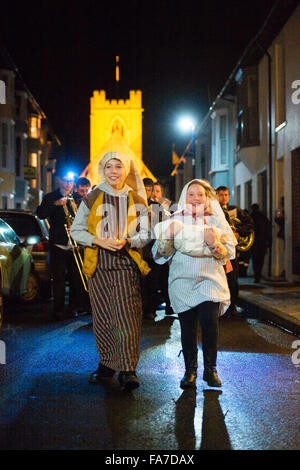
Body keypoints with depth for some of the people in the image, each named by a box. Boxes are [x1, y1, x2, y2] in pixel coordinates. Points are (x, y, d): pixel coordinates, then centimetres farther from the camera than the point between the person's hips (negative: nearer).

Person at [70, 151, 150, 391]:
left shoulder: (137, 201, 7)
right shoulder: (92, 199, 7)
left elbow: (145, 234, 6)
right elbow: (76, 231, 6)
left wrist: (126, 241, -14)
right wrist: (99, 241, -11)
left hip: (127, 265, -1)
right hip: (98, 265, 1)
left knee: (127, 318, -9)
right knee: (102, 318, 5)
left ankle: (128, 370, -5)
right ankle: (107, 363, 20)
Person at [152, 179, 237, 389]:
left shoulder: (216, 220, 7)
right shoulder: (174, 220, 8)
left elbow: (229, 253, 4)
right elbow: (161, 255, 5)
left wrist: (214, 244, -16)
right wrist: (168, 236, -14)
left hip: (210, 279, -1)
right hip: (182, 281, 1)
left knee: (209, 320, -15)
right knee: (187, 326, -2)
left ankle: (210, 369, 0)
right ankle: (190, 370, 15)